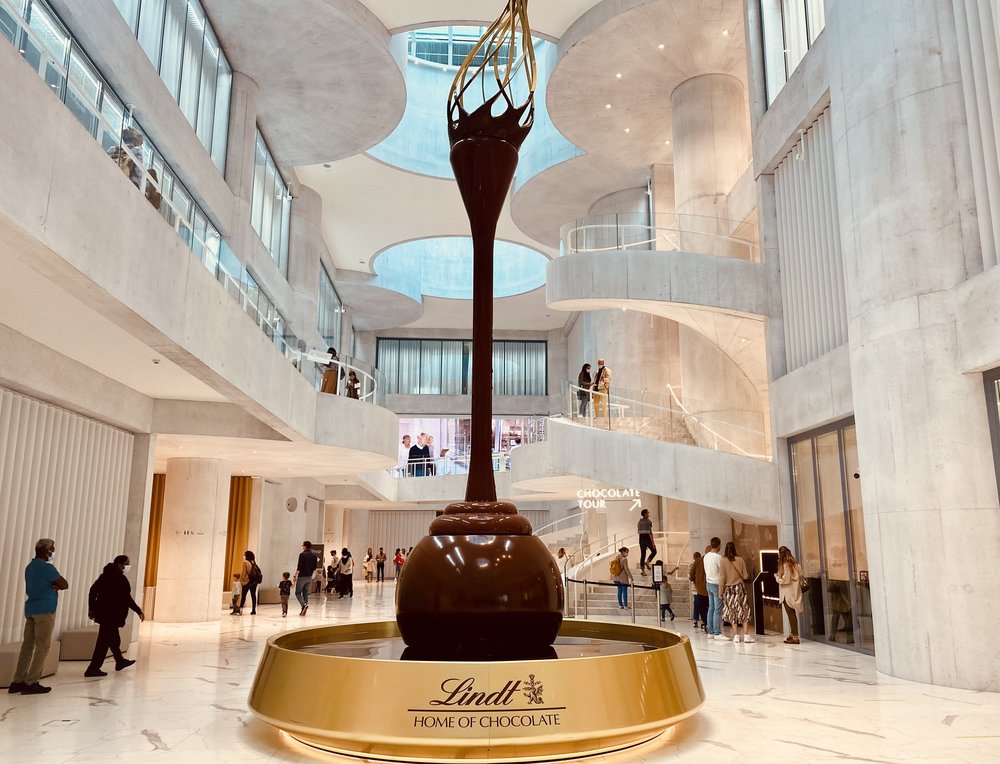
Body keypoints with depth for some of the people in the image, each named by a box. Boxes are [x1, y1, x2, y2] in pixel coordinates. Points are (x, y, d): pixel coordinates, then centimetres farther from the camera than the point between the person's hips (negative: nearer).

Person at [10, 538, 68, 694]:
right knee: (42, 647, -4)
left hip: (30, 609, 8)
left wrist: (52, 586, 3)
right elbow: (64, 585, -12)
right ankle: (31, 683, -4)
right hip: (44, 610, -8)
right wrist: (56, 586, 8)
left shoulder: (30, 567, 15)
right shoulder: (47, 567, -13)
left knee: (27, 645, 9)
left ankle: (18, 681, 9)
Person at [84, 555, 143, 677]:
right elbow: (126, 598, -20)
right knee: (104, 641, -2)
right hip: (112, 615, -9)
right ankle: (93, 669, 1)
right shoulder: (120, 579, -18)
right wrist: (139, 611, -12)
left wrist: (91, 608, 17)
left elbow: (93, 591, 10)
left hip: (102, 612, 9)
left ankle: (120, 661, 39)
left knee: (113, 638, 23)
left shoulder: (105, 575, 7)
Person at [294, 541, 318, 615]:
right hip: (309, 577, 6)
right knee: (305, 594, 12)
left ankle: (304, 605, -19)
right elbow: (314, 568, 10)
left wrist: (295, 576, -11)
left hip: (302, 576, -6)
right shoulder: (314, 556, 6)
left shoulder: (302, 554, -11)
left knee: (298, 593, 4)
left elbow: (299, 567, -16)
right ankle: (303, 610, 10)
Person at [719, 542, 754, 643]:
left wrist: (720, 592, 0)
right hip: (740, 587, 0)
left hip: (729, 589, 0)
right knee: (744, 611, 6)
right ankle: (746, 635, 0)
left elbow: (722, 578, -8)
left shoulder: (723, 561, -9)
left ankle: (736, 636, 6)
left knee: (733, 612, 8)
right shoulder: (740, 560, -6)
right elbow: (745, 576, -1)